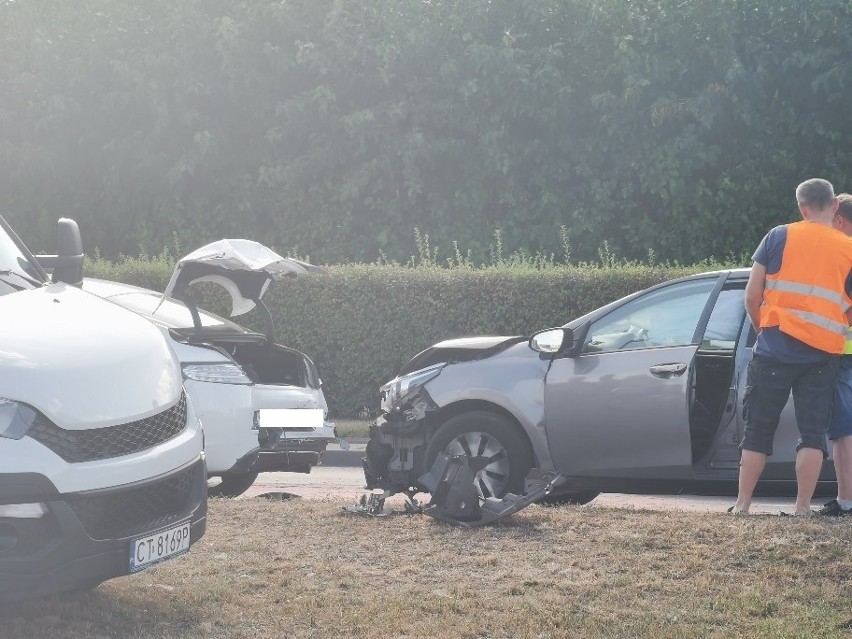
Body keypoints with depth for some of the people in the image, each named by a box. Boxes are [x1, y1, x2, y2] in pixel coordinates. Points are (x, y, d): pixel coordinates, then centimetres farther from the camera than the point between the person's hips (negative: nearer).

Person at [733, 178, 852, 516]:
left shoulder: (779, 236, 1)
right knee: (813, 431, 4)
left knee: (758, 428, 7)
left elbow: (752, 295, 1)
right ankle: (803, 507, -2)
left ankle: (743, 504, 6)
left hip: (775, 349, 0)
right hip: (823, 354, 0)